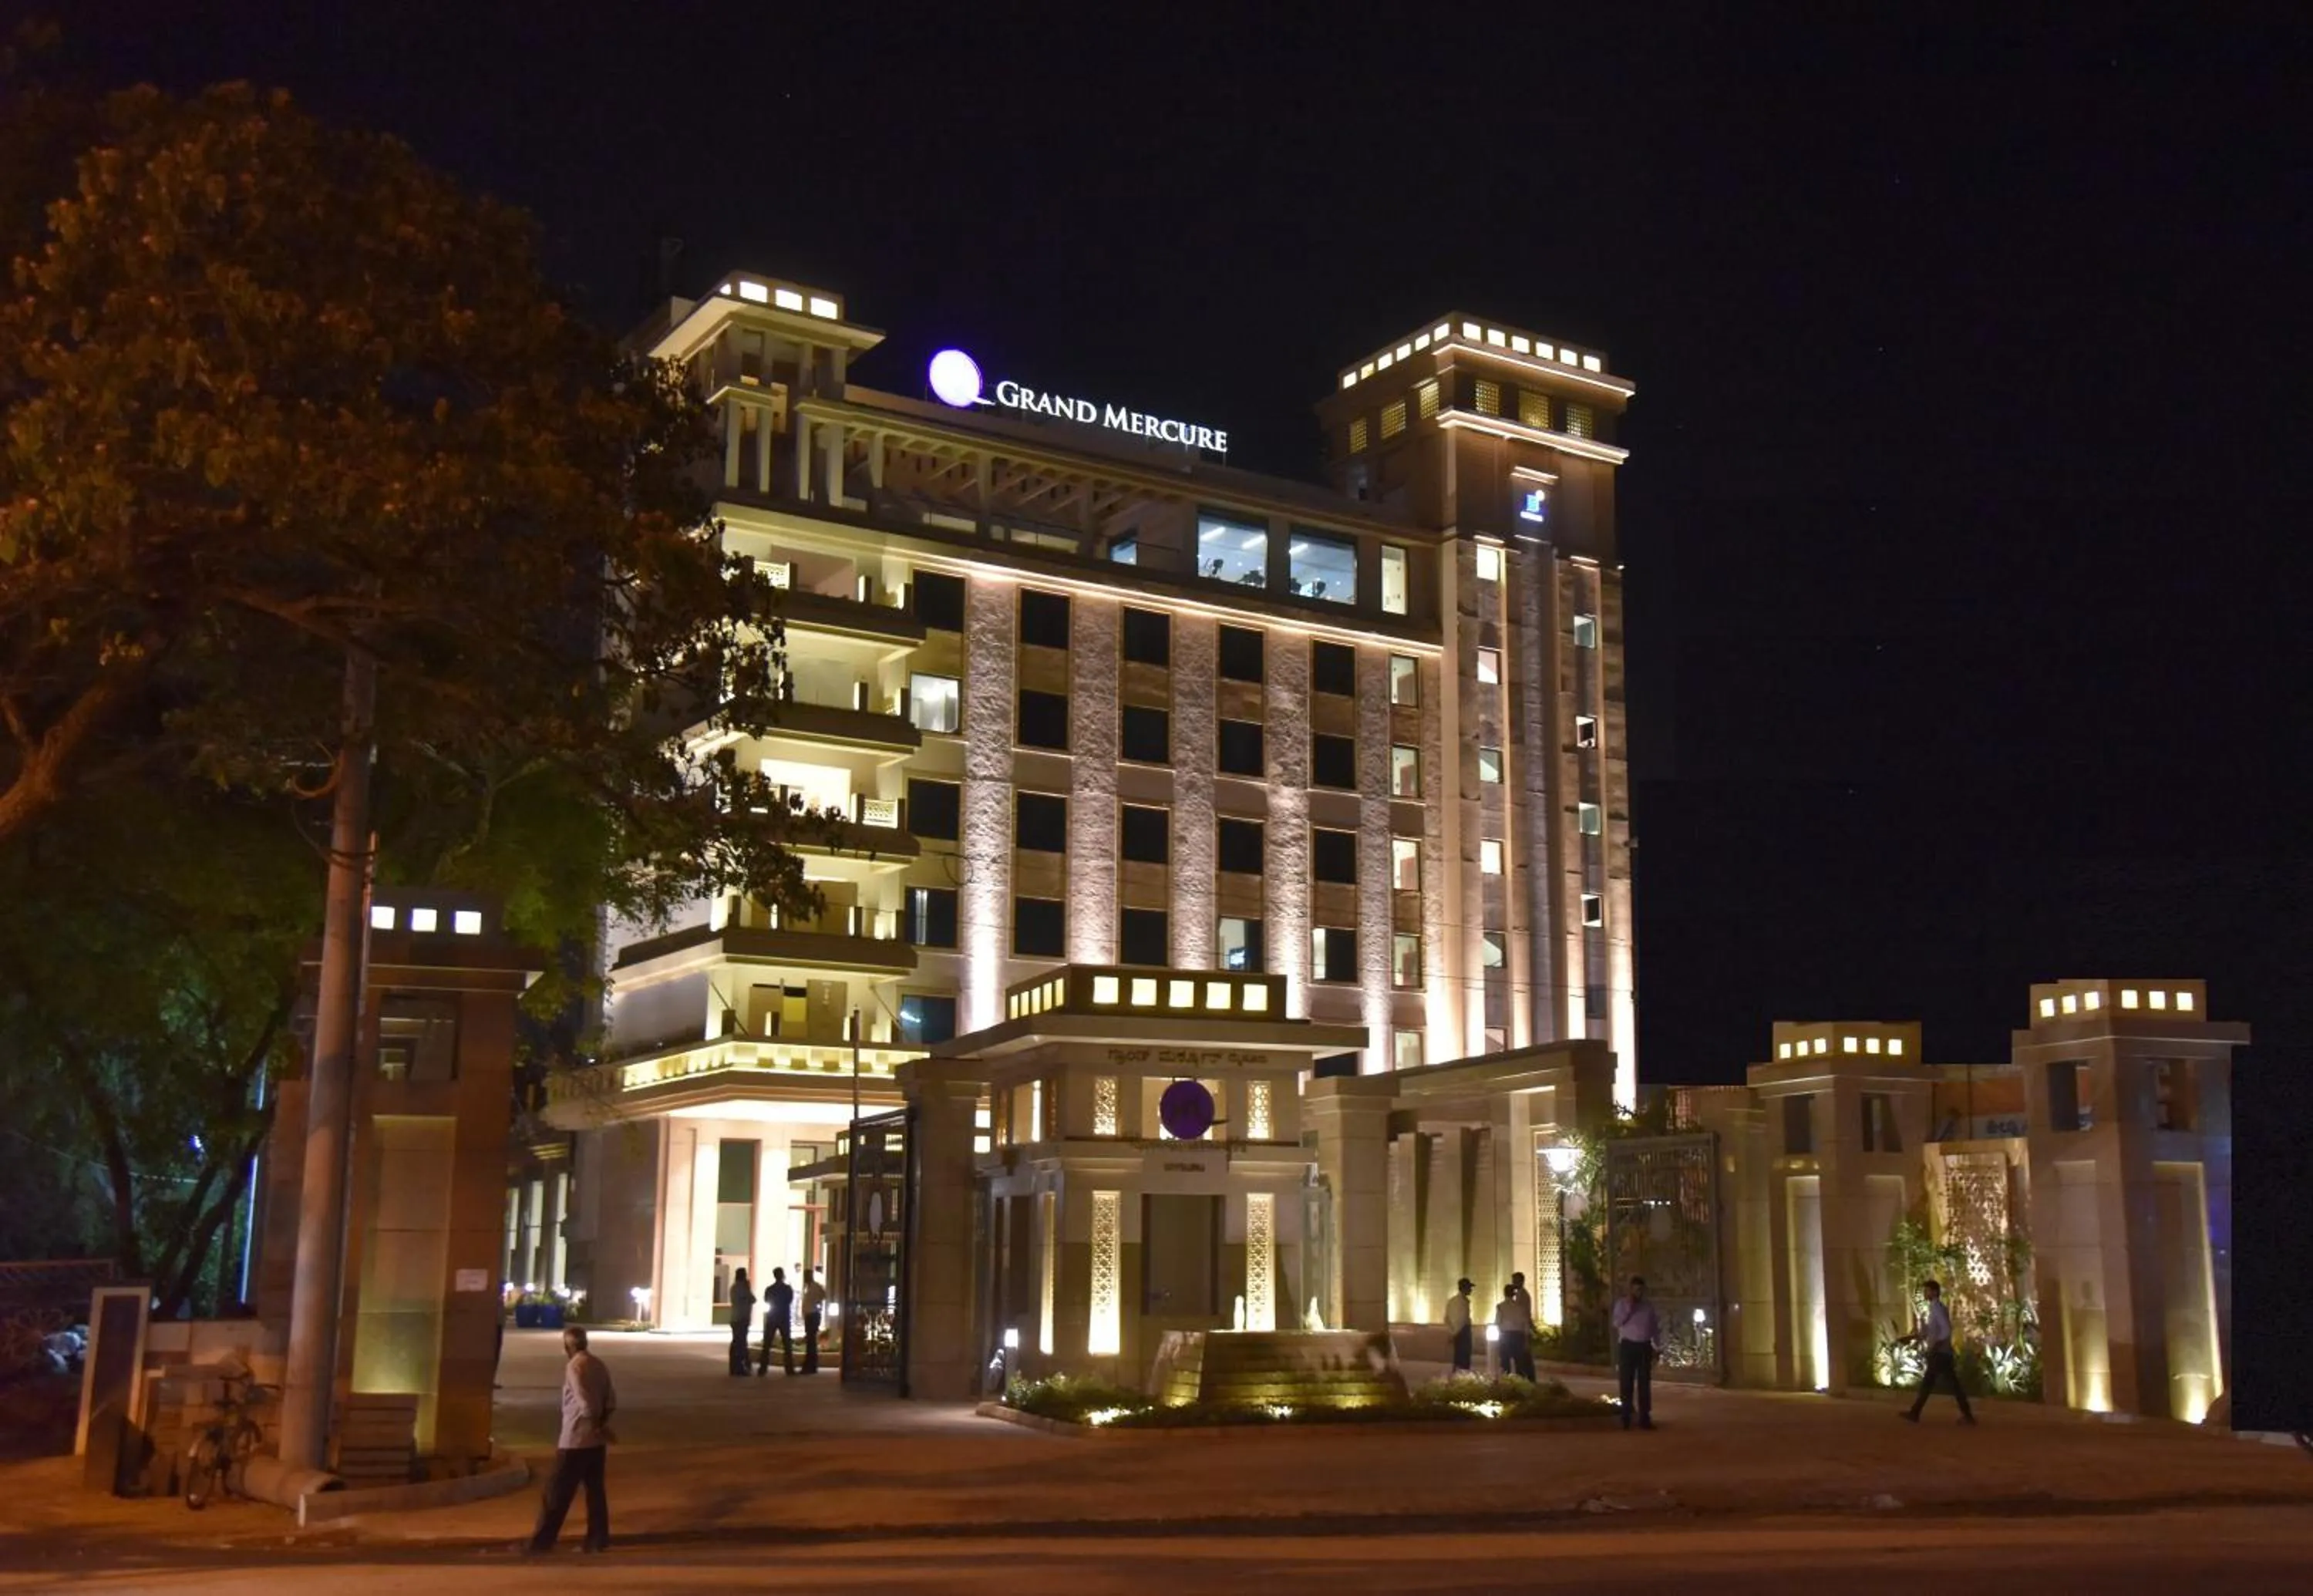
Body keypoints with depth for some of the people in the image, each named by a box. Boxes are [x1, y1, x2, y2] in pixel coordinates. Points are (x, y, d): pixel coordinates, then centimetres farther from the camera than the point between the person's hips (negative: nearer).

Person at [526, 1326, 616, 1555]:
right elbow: (611, 1401, 8)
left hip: (575, 1439, -7)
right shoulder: (599, 1365, 9)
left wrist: (599, 1428, -11)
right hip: (595, 1440, 7)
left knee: (557, 1492, 0)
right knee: (595, 1488, 12)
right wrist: (602, 1426, 3)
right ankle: (598, 1539, 15)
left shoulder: (574, 1366, -15)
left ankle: (541, 1541, 5)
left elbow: (585, 1403, -21)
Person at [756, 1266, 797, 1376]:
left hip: (771, 1319, 1)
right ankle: (790, 1369, -2)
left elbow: (766, 1301, 12)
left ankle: (763, 1369, -4)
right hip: (785, 1319, -1)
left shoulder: (769, 1289, -2)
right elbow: (790, 1301, 5)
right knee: (787, 1344, 4)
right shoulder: (788, 1289, -5)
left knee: (767, 1345, 3)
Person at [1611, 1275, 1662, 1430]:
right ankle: (1626, 1417, 2)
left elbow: (1655, 1327, 14)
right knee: (1627, 1383, -2)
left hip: (1645, 1347, 3)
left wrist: (1658, 1347, 8)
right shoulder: (1622, 1304, 3)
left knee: (1644, 1383, 4)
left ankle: (1645, 1418, 6)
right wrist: (1629, 1308, -16)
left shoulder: (1649, 1307, 12)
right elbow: (1617, 1323, -11)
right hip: (1628, 1346, -3)